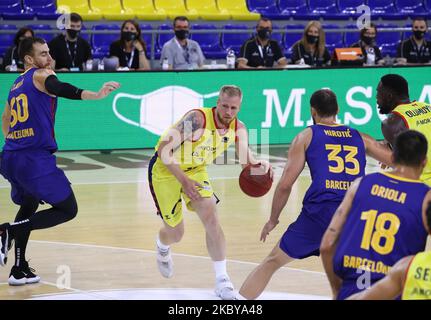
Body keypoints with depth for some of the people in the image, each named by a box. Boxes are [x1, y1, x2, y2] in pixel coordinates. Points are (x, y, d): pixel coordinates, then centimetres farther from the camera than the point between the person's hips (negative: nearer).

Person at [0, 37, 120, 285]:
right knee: (68, 210, -1)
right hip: (36, 158, -9)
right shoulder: (41, 75, -2)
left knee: (29, 207, 29)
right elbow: (57, 88, -26)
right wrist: (94, 95, -39)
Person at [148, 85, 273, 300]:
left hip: (195, 171, 4)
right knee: (175, 233, 5)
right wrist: (183, 180, -39)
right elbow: (164, 150, -33)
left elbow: (247, 161, -4)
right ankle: (162, 248, 45)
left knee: (211, 218, -16)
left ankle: (222, 282, -10)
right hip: (165, 170, -4)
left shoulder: (238, 129, -12)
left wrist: (260, 165, -28)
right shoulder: (197, 119, -32)